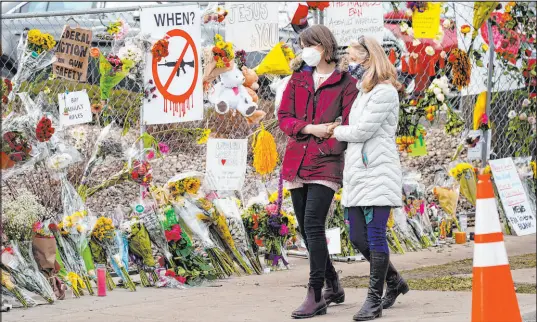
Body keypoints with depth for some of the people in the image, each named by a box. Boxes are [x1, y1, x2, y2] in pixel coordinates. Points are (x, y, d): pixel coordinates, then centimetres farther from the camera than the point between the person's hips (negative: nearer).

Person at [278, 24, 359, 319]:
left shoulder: (346, 84, 0)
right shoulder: (298, 79, 14)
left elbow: (348, 126, -5)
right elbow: (283, 117, 8)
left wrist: (329, 150, -19)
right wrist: (309, 128, -11)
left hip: (325, 165, -6)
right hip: (296, 165, 6)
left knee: (313, 225, -16)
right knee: (307, 228, 10)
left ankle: (316, 296, -14)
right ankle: (333, 286, 25)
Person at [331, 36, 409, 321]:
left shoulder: (385, 92, -9)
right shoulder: (363, 92, 20)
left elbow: (362, 131, -13)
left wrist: (336, 131, 2)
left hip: (378, 174, -9)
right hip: (357, 174, 9)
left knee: (375, 236, -7)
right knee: (358, 238, 9)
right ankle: (393, 282, 27)